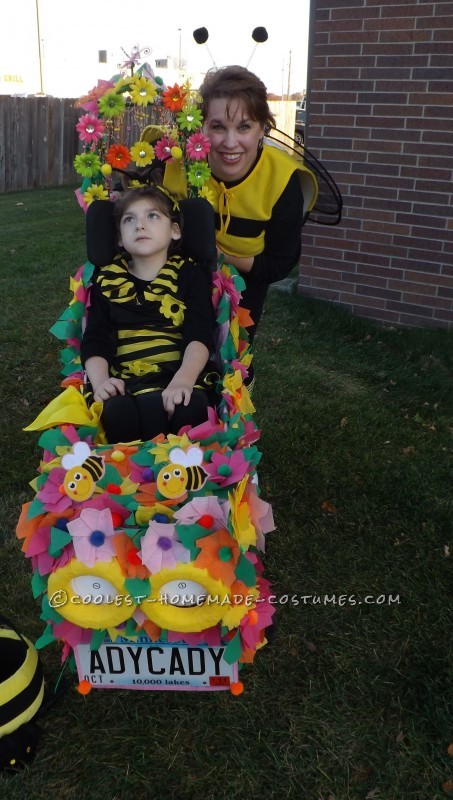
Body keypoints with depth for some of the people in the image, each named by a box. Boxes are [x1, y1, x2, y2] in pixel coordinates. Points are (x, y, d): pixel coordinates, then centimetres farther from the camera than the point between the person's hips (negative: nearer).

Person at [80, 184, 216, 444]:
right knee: (117, 412, -35)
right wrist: (100, 381, -14)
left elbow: (200, 336, -4)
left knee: (190, 408, -36)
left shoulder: (190, 275, 11)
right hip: (125, 384, 1)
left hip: (180, 379, -1)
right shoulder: (107, 280, 16)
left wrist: (184, 379, -24)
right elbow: (94, 341, 8)